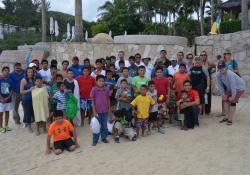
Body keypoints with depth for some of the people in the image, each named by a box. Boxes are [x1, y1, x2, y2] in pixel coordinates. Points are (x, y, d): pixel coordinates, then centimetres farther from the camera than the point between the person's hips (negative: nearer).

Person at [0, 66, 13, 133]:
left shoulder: (10, 80, 2)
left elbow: (11, 90, 3)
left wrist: (7, 98, -10)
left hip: (8, 100, 3)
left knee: (7, 112, 12)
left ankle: (6, 126, 24)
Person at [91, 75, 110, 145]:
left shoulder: (106, 89, -3)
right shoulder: (94, 89, -10)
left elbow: (108, 100, 7)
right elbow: (92, 101, -7)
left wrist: (109, 108, 7)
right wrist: (94, 111, -9)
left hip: (105, 111, 2)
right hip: (97, 111, -2)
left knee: (104, 125, 13)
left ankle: (104, 138, 29)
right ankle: (95, 140, 19)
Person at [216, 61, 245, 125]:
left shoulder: (230, 74, -38)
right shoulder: (218, 75, -18)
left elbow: (233, 86, -31)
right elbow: (220, 85, -7)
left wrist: (233, 96, -22)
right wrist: (223, 95, -4)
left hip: (239, 87, -7)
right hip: (230, 88, 7)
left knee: (232, 101, -11)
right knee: (226, 100, 4)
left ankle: (230, 119, -3)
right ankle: (226, 117, 16)